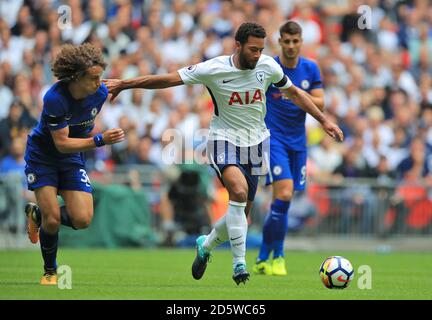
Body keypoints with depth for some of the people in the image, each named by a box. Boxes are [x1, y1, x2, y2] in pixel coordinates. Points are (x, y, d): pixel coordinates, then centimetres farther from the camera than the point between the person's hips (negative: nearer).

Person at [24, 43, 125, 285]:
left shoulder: (100, 93, -15)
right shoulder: (55, 99, -31)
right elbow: (62, 143, -31)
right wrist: (100, 141, -39)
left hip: (73, 157, 4)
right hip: (42, 156, -4)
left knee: (82, 220, -10)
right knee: (53, 220, -13)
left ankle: (38, 214, 21)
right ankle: (50, 272, 14)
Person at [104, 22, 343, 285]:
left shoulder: (268, 66, -6)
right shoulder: (214, 69, -16)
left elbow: (294, 93, 11)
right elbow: (168, 79, -10)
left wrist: (324, 121, 9)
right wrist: (124, 84, -8)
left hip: (255, 143, 4)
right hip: (225, 139, -4)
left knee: (242, 214, 5)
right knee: (239, 191, -32)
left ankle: (206, 245, 36)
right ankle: (240, 261, -26)